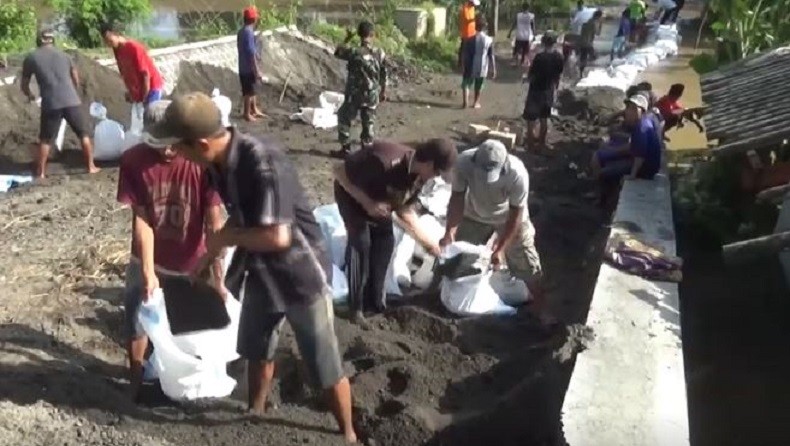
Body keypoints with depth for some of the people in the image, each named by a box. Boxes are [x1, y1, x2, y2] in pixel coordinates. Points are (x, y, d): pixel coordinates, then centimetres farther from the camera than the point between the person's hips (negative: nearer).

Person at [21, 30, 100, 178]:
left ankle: (40, 172, 16)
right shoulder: (63, 55, 18)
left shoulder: (31, 58, 12)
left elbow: (24, 86, 18)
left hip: (50, 104, -1)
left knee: (45, 140, 11)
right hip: (72, 101, 1)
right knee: (84, 134, 14)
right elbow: (76, 80, 25)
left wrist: (30, 95, 40)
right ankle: (91, 166, 15)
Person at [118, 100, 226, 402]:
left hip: (191, 265, -1)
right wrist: (148, 272, -17)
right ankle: (136, 382, 36)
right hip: (148, 262, 2)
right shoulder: (133, 161, -16)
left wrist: (218, 277, -21)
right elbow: (141, 219, -13)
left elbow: (214, 223, -20)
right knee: (136, 325, 12)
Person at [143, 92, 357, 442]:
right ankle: (255, 416, 51)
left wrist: (225, 238, -18)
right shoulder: (220, 162, -4)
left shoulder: (263, 163, -31)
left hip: (301, 273, -8)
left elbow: (277, 236, -33)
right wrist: (209, 257, 9)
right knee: (255, 350, 26)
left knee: (325, 368, 6)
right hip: (261, 271, 8)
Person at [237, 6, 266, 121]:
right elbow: (251, 53, -23)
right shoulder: (249, 32, -20)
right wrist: (257, 70, -21)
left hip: (244, 67, 9)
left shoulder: (241, 31, 10)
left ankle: (254, 110, 29)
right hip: (248, 68, -9)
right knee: (248, 92, 0)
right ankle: (247, 114, 9)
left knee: (252, 90, 19)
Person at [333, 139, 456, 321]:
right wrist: (367, 203, -35)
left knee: (385, 241, -1)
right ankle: (356, 306, -4)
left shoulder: (419, 175, -16)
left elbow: (405, 210, -4)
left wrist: (426, 241, -4)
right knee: (360, 241, -16)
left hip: (379, 200, 7)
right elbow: (339, 171, -32)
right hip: (351, 194, -7)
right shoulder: (383, 161, -41)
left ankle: (374, 302, 13)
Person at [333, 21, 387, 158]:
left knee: (344, 118, 14)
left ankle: (345, 149, 18)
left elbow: (338, 52, 0)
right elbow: (384, 76, 2)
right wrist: (383, 92, 15)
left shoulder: (354, 52, -19)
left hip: (355, 95, -4)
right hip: (372, 96, 4)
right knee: (368, 123, 15)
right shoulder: (380, 53, -7)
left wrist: (347, 39, 10)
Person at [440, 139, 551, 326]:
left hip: (510, 218, -2)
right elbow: (457, 198, -21)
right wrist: (450, 232, -30)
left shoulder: (517, 174, -39)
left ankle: (541, 306, 21)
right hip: (474, 216, 2)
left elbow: (515, 215, -27)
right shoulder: (464, 162, -34)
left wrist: (500, 249, -29)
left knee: (526, 263, 1)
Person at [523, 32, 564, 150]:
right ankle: (542, 141, 36)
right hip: (549, 92, 6)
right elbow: (558, 76, 6)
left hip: (536, 91, -6)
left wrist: (528, 78, 6)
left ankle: (530, 146, 14)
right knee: (544, 119, 21)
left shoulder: (540, 57, -24)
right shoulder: (559, 57, -6)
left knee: (531, 120, 7)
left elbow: (530, 77, -17)